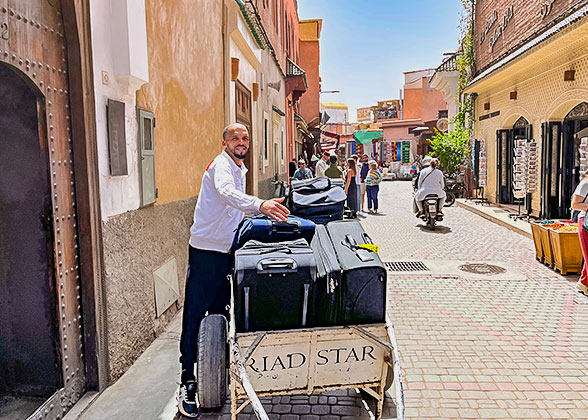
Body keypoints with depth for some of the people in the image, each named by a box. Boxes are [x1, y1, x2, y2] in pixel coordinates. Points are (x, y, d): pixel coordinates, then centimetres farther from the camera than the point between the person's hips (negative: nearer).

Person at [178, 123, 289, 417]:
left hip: (227, 250, 9)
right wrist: (260, 205, -53)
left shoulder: (240, 169, 15)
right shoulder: (221, 165, -15)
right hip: (206, 250, -9)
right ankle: (187, 381, 5)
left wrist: (261, 212, 16)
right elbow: (227, 192, -38)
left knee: (219, 313, 17)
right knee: (195, 315, -4)